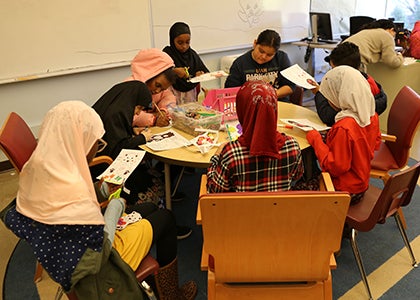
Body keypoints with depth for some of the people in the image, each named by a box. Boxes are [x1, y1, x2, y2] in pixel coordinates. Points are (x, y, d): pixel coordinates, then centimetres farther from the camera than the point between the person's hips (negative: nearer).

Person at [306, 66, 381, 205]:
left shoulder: (344, 128, -33)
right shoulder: (372, 115, -6)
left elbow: (336, 167, -27)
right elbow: (375, 144, 11)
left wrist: (316, 140, -20)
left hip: (344, 191, -9)